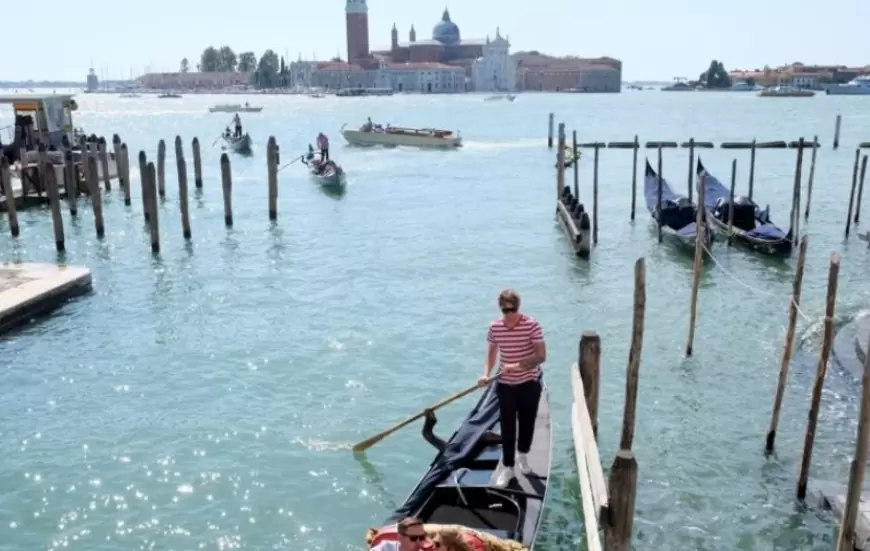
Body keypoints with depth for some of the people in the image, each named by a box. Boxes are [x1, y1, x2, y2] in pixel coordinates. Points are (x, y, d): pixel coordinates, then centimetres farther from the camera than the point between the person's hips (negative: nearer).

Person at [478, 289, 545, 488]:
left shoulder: (532, 325, -17)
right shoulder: (495, 327, -6)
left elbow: (541, 356, -17)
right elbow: (491, 353, 4)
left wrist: (519, 365, -28)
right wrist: (486, 374, -13)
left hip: (529, 384, -1)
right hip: (505, 385, 1)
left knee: (527, 422, 15)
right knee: (507, 427, 6)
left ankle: (522, 455, 41)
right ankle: (507, 467, 18)